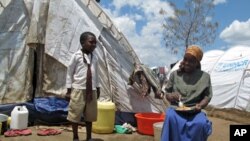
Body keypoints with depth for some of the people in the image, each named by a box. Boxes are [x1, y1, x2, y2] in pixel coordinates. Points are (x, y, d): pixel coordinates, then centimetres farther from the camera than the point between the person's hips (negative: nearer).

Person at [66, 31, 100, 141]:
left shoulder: (94, 57, 8)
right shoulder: (76, 56, -7)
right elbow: (70, 73, -4)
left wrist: (98, 88, 16)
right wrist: (69, 89, -5)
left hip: (92, 90, 5)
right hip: (78, 89, -4)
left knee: (90, 115, 13)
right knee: (75, 114, 6)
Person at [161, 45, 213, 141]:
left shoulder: (204, 77, 7)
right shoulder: (175, 74, 8)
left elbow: (207, 96, 7)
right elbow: (167, 93, 12)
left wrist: (200, 105, -14)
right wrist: (170, 96, -12)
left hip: (194, 110, 0)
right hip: (176, 109, 0)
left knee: (200, 123, -35)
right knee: (171, 117, -36)